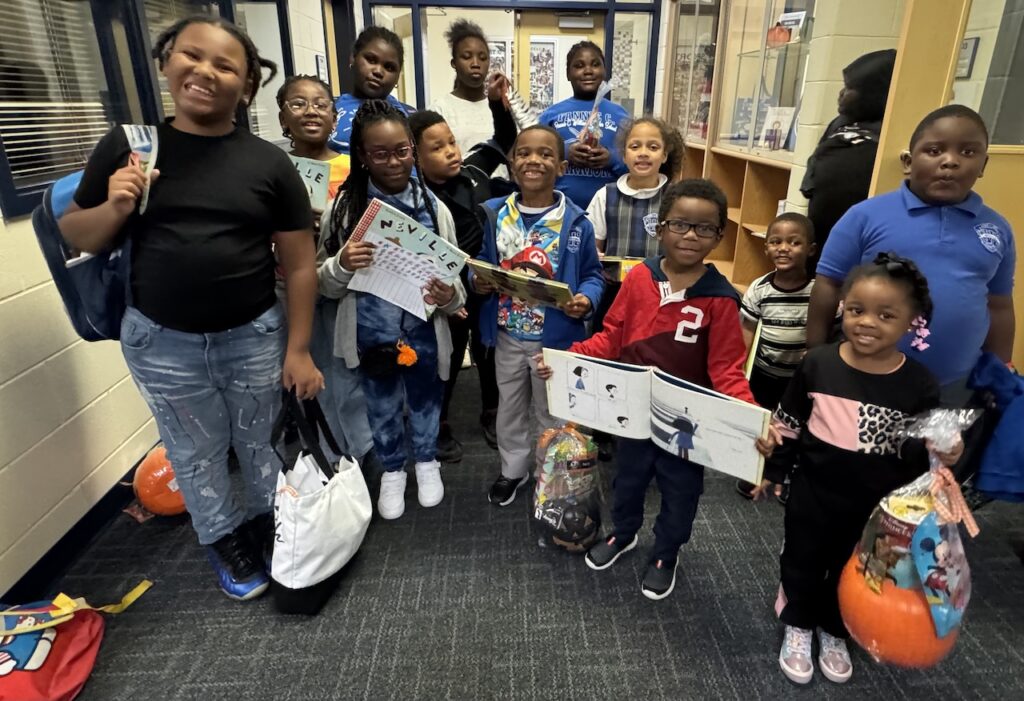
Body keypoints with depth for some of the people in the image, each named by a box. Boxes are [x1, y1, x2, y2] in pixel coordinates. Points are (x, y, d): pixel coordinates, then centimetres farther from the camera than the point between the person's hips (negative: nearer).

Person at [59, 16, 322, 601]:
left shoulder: (270, 163, -6)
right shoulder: (126, 146, -2)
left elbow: (300, 265, -4)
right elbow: (76, 237, 6)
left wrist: (298, 350, -6)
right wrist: (114, 209, -16)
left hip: (255, 337, -1)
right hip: (161, 342, 1)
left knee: (263, 445, 17)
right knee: (196, 457, 17)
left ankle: (269, 530, 44)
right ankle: (224, 541, 43)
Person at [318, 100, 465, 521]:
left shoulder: (434, 208, -6)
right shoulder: (345, 208, -7)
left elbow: (455, 279, -2)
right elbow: (328, 288, -3)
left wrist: (449, 296, -25)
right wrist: (341, 265, -25)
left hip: (423, 333, 0)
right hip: (371, 335, 0)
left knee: (424, 403, 21)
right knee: (382, 409, 20)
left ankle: (426, 462, 49)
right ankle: (391, 470, 46)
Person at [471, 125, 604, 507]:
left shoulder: (576, 222, -12)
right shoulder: (495, 214, -4)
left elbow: (592, 275, -3)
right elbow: (483, 261, 8)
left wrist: (586, 298, -23)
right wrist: (478, 281, -14)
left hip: (555, 337, -2)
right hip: (507, 334, 3)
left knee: (551, 410, 18)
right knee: (510, 407, 21)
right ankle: (513, 469, 43)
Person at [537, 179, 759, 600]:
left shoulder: (720, 300, -17)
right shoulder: (639, 278, -11)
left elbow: (727, 370, -14)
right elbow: (611, 337, -3)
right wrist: (567, 357, -17)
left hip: (688, 420, -2)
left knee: (680, 491, 19)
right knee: (628, 478, 25)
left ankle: (666, 555, 47)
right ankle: (623, 534, 55)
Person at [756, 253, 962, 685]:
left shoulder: (919, 384, -14)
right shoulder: (818, 363, -14)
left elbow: (918, 454, -5)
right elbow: (788, 423, -2)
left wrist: (940, 455, -27)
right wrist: (773, 470, 4)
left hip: (875, 504, 1)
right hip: (812, 492, 0)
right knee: (802, 562, 18)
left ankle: (834, 633, 48)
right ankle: (798, 627, 44)